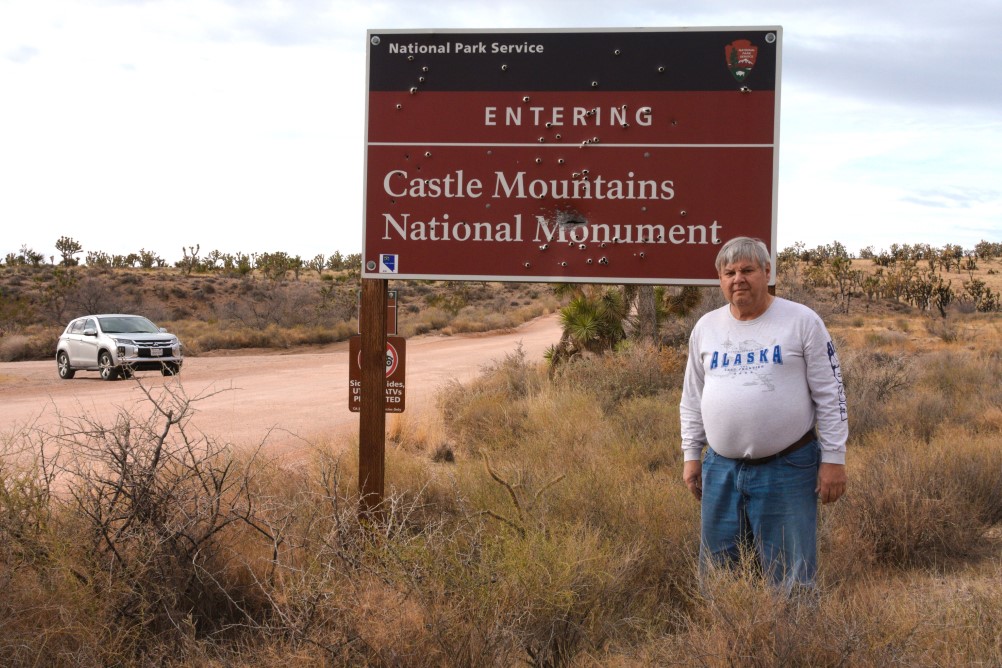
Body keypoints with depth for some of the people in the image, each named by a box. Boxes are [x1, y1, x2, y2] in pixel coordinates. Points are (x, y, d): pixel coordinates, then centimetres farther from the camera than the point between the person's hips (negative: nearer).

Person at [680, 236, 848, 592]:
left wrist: (833, 459, -7)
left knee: (791, 578, 2)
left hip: (788, 469, -4)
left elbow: (830, 395, -3)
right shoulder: (706, 327, 9)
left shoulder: (802, 321, -4)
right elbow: (692, 399, 16)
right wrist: (691, 455, 11)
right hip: (721, 468, 4)